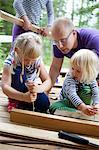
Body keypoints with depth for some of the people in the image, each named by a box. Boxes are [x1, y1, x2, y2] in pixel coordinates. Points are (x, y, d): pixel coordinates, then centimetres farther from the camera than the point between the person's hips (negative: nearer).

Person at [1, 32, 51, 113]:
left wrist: (39, 88, -41)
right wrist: (23, 96, -49)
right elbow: (5, 87, -32)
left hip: (30, 90, 2)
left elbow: (48, 81, -16)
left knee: (44, 103, -28)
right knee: (18, 72, -30)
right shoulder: (11, 62, -25)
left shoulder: (37, 60, -15)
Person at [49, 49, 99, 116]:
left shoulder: (91, 80, -17)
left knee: (86, 89, -28)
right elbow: (72, 94, -43)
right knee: (54, 108, -27)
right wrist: (82, 107, -60)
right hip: (68, 101, -1)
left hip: (84, 102, 1)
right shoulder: (69, 78, -29)